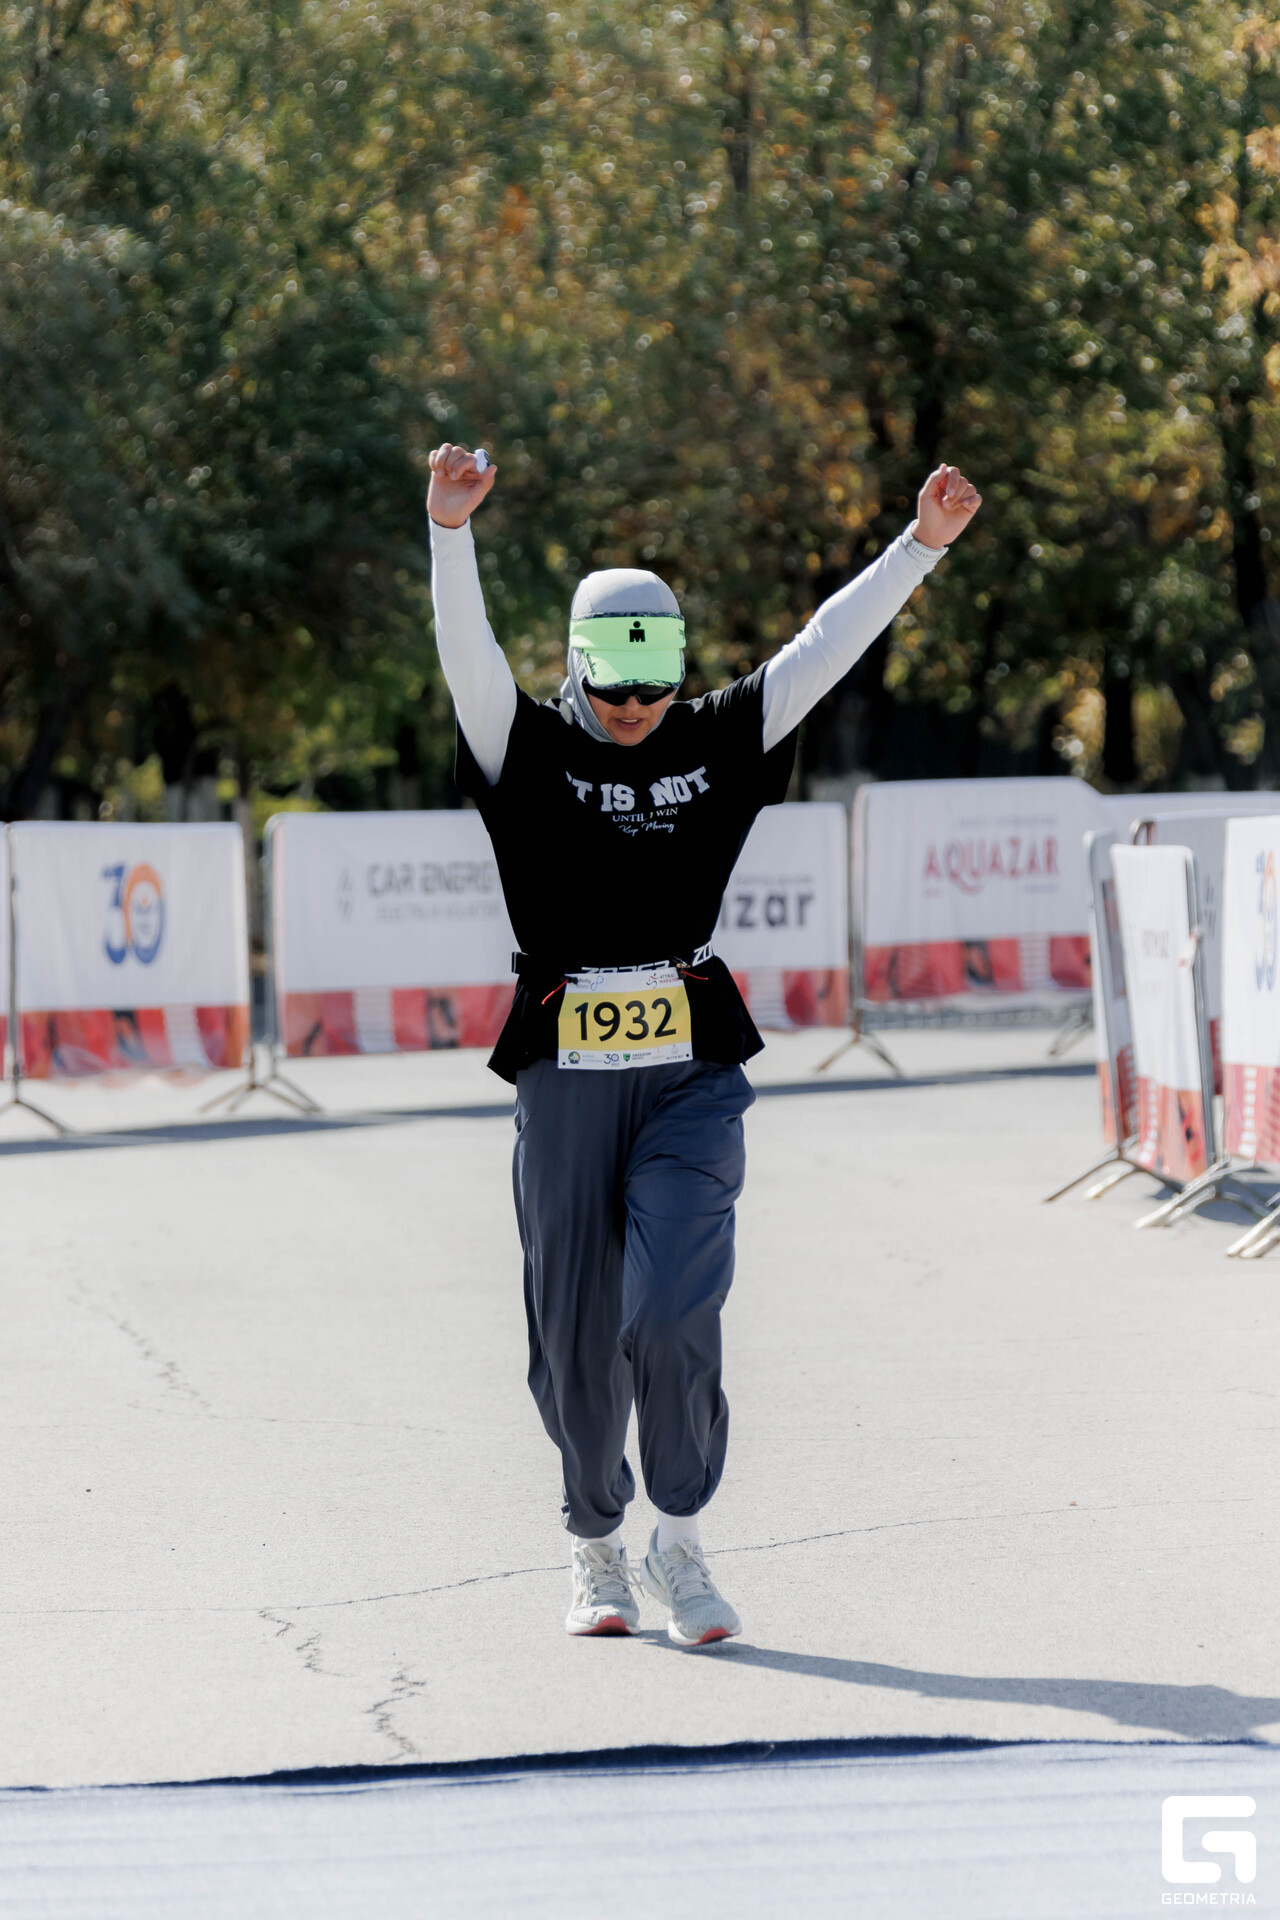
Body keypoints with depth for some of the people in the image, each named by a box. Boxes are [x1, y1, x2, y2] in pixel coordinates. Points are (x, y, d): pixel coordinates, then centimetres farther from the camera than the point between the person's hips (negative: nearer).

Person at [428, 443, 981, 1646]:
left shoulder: (717, 743, 7)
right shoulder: (530, 750, 0)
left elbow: (825, 648, 5)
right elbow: (467, 654, -15)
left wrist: (923, 544, -2)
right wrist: (451, 531, -30)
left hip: (693, 1071, 1)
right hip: (568, 1078, 0)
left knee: (672, 1309, -14)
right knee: (574, 1334, 5)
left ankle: (679, 1546, 3)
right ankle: (597, 1549, 24)